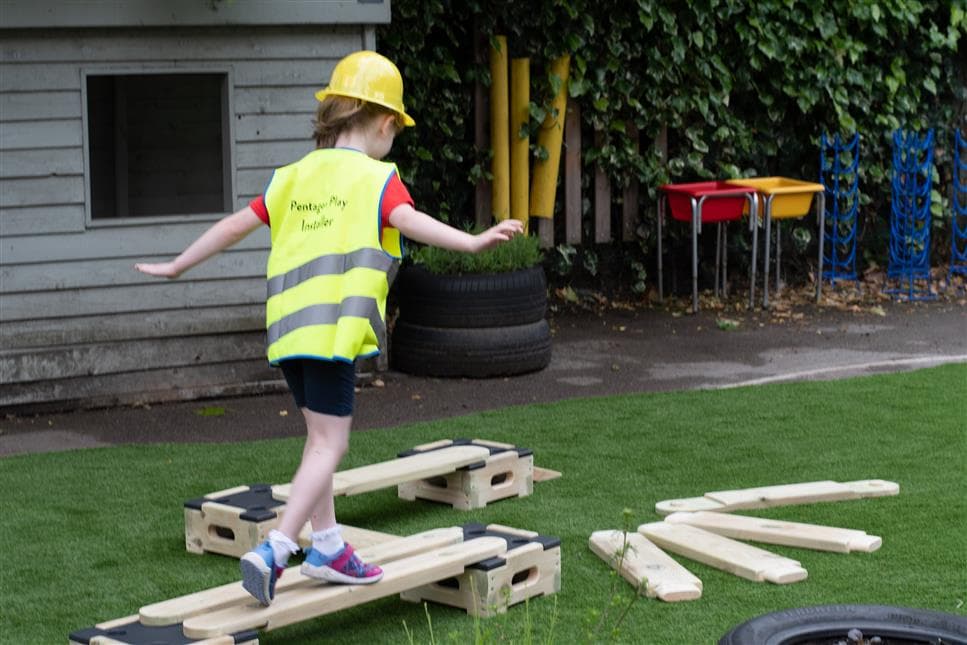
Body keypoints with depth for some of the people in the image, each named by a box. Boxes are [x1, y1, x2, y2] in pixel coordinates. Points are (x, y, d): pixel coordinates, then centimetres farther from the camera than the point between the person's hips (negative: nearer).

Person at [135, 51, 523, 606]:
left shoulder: (296, 175, 16)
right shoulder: (377, 176, -1)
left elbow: (238, 224, 17)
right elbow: (408, 221, -21)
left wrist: (176, 267, 27)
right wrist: (472, 242, -33)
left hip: (289, 325, 7)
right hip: (335, 326, -7)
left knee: (322, 436, 20)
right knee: (329, 445, -5)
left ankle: (328, 548, 27)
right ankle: (274, 550, -17)